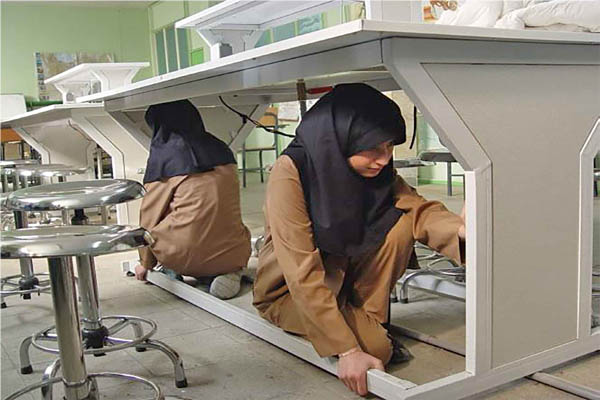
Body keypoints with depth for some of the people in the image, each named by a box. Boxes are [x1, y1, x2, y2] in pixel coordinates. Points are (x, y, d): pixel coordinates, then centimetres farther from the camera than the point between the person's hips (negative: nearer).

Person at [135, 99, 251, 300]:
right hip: (233, 254, 2)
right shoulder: (221, 149, 11)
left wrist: (146, 263, 20)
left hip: (186, 258, -1)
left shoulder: (163, 154, -2)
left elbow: (150, 214, 4)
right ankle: (230, 272, 5)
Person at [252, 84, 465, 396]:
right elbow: (302, 275, -32)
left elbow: (418, 209, -21)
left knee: (400, 223, -19)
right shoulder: (290, 172, -29)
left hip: (343, 276, 6)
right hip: (289, 291, -5)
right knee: (376, 347, -26)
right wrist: (347, 351, -35)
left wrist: (462, 228, -44)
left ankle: (369, 318, -5)